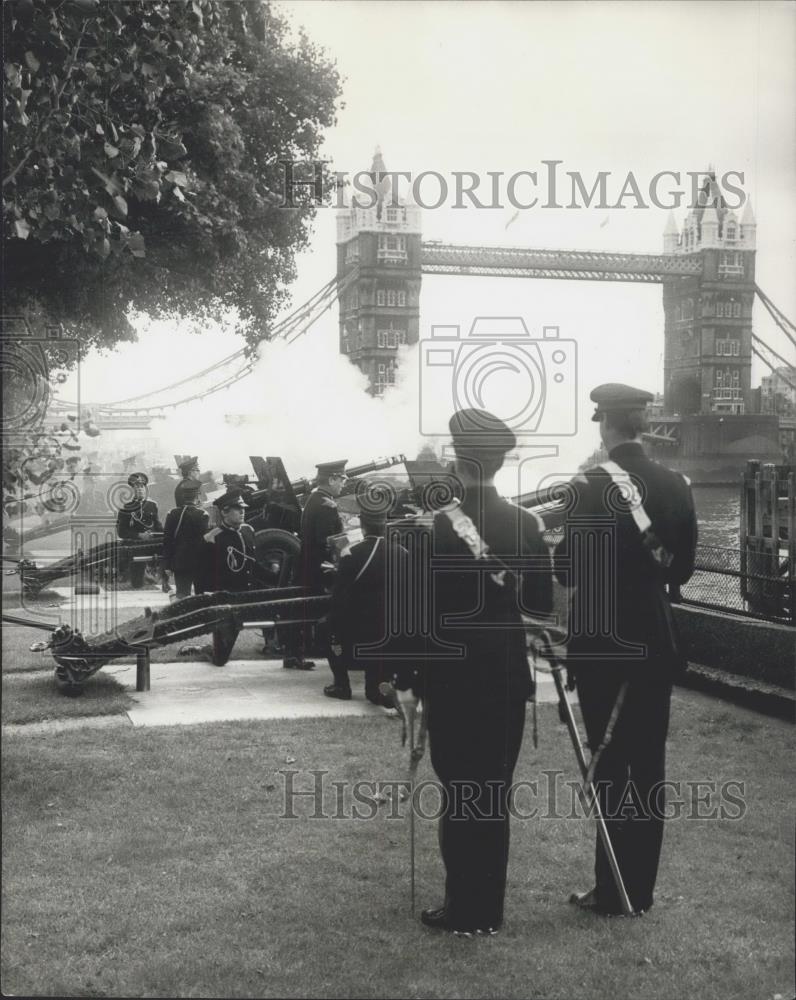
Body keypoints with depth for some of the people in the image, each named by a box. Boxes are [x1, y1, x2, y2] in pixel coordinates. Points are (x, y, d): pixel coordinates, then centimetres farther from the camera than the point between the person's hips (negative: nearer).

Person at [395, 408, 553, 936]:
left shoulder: (437, 526, -12)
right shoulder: (527, 523, -2)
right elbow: (543, 604, 2)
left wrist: (405, 678, -3)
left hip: (453, 671, -4)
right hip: (508, 670, 4)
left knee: (460, 788, 6)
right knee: (496, 787, 13)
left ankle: (465, 909, 12)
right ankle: (490, 907, 22)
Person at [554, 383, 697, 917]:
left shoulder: (592, 486, -14)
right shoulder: (677, 484, 3)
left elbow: (570, 570, -14)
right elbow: (683, 568, 9)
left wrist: (559, 549, 6)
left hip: (603, 642, -5)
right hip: (656, 641, 5)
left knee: (610, 762, 2)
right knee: (649, 762, 11)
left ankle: (613, 891, 10)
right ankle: (640, 887, 20)